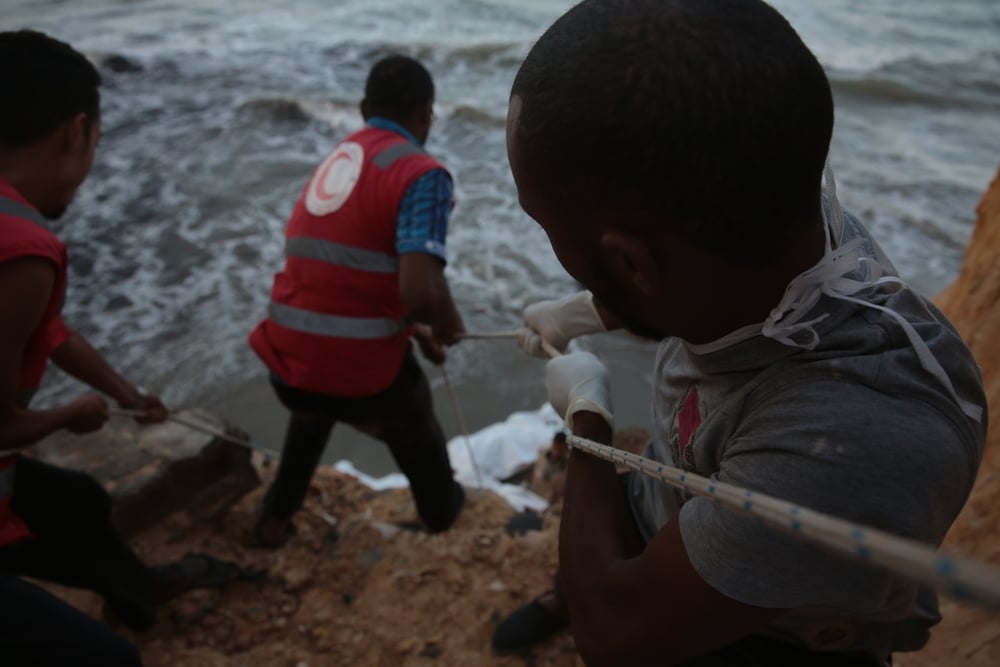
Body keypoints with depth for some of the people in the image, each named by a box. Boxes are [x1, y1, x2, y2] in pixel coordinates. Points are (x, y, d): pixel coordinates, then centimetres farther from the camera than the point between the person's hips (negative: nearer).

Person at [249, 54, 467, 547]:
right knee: (418, 440, 28)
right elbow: (422, 293, -26)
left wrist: (413, 329, 27)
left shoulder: (332, 162, 13)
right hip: (360, 371, -6)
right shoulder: (421, 172, -12)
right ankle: (443, 515, 54)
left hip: (288, 363, 6)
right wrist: (448, 325, -4)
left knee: (314, 413, 41)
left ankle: (275, 518, 51)